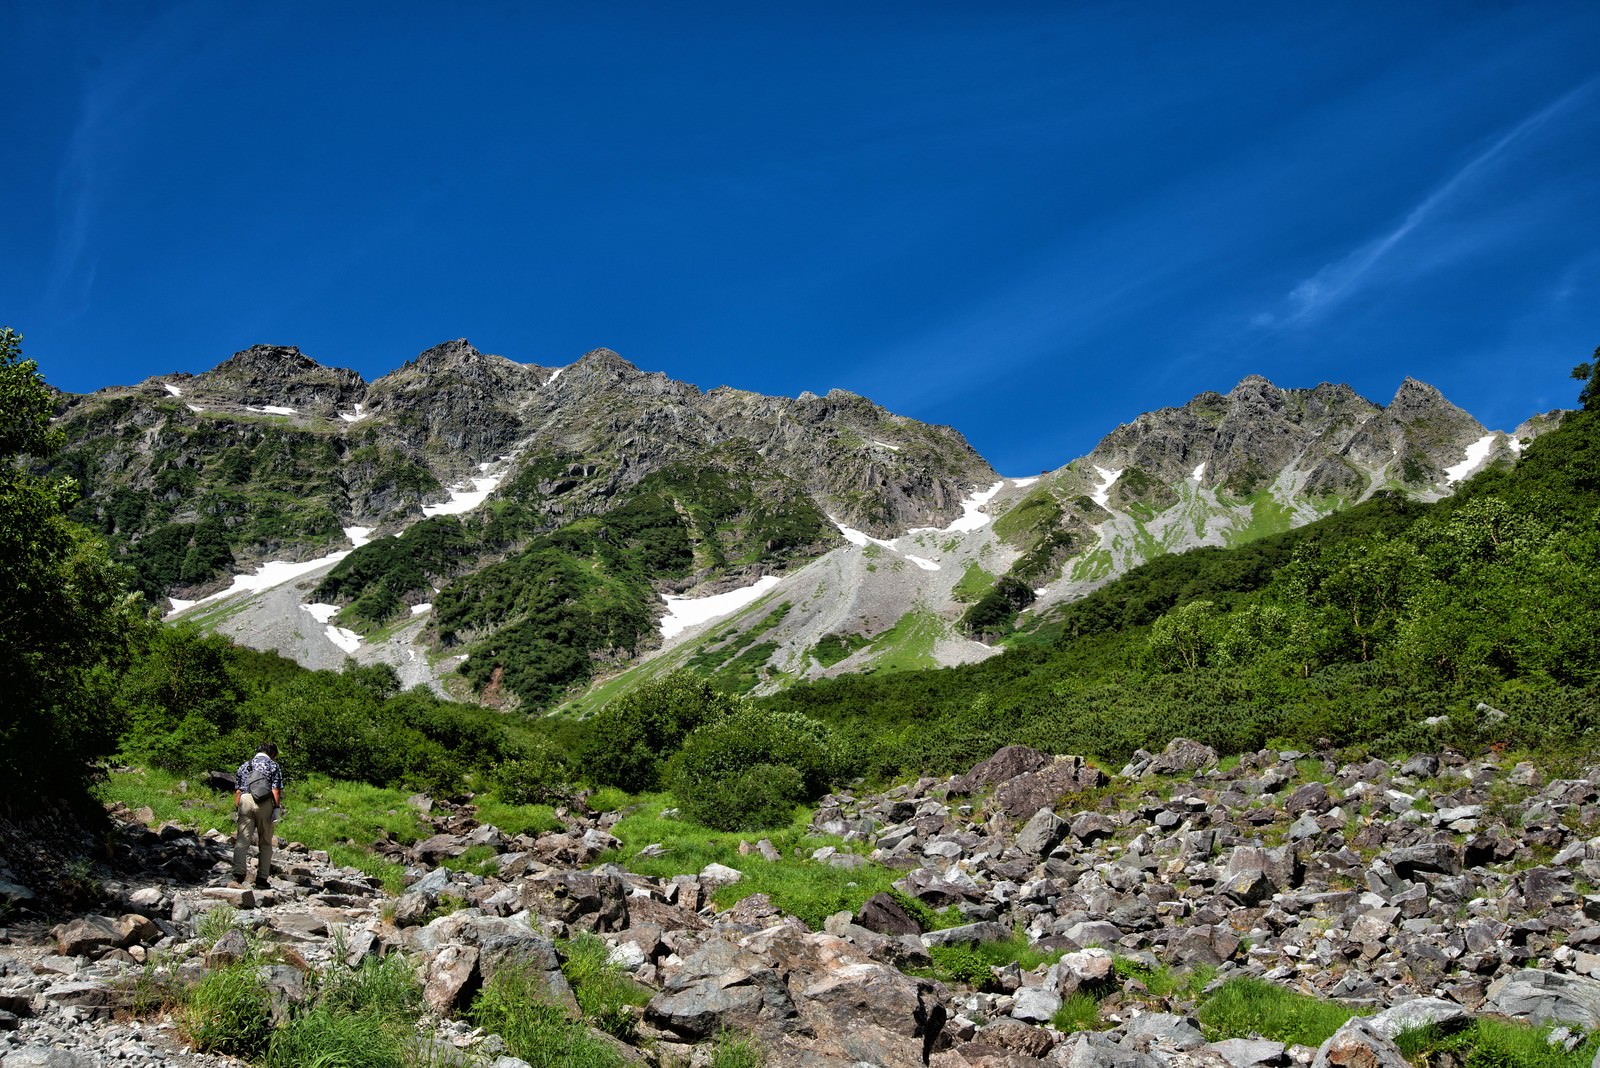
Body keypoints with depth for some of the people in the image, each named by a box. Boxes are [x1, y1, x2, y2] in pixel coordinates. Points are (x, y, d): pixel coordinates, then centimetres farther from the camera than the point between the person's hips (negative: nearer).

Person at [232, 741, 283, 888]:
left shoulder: (244, 765, 23)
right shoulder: (273, 766, 10)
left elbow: (237, 791, 17)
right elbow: (276, 791, 0)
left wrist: (236, 809, 18)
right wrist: (277, 809, 1)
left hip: (245, 801, 2)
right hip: (265, 804, -2)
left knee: (242, 840, -5)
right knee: (265, 843, 8)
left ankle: (238, 873, -22)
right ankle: (262, 878, 5)